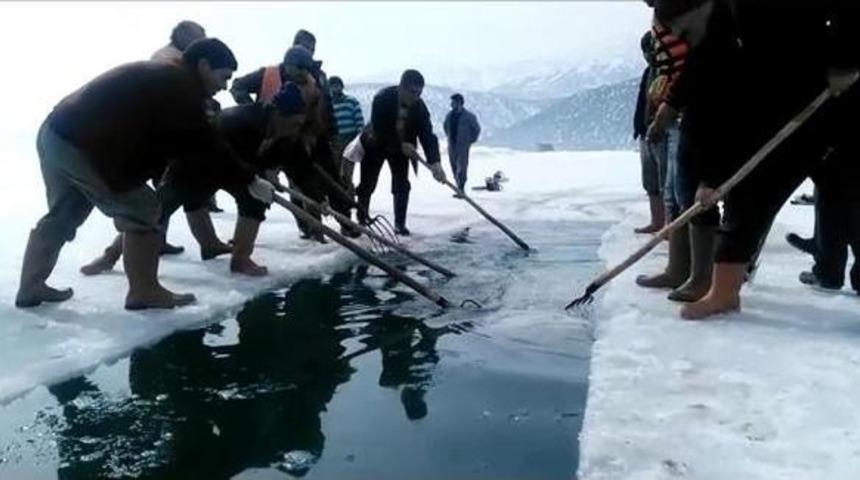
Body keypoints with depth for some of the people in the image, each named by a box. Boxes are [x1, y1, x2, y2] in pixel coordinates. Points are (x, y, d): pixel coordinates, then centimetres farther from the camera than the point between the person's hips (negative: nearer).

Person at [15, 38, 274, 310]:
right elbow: (204, 145, -15)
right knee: (142, 212, -2)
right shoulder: (178, 87, -12)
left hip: (56, 135, 10)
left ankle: (31, 287, 36)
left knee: (62, 215, 23)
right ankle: (144, 291, 8)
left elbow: (180, 144, 21)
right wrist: (250, 182, -9)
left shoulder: (162, 78, 20)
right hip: (82, 147, -10)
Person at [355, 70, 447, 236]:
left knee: (402, 185, -6)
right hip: (376, 145, -2)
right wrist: (401, 145, -34)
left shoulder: (419, 107, -22)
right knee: (368, 183, 4)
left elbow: (427, 134, -28)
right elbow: (378, 130, -30)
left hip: (402, 148, 3)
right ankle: (362, 218, 23)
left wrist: (435, 162, -41)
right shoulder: (382, 98, -30)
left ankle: (400, 224, 3)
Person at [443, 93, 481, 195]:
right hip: (452, 145, 6)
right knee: (454, 168, 7)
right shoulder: (449, 115, 6)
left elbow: (477, 129, 0)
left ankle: (460, 190, -10)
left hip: (463, 146, -5)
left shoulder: (469, 116, -8)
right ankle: (459, 189, 15)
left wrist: (471, 140, 0)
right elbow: (446, 126, 25)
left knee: (461, 168, -11)